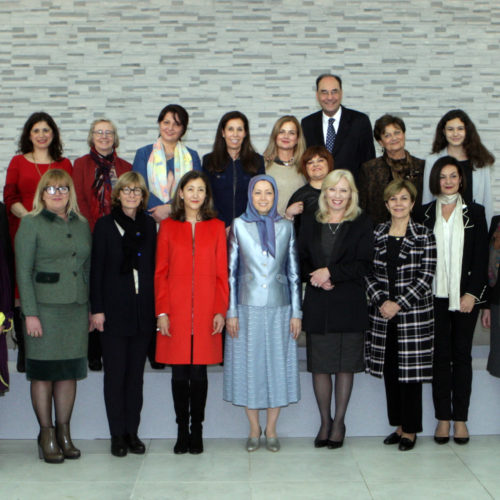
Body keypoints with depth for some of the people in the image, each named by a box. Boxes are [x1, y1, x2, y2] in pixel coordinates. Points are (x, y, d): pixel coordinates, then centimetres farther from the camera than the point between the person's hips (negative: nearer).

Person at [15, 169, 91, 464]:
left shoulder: (82, 225, 12)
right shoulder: (31, 224, -1)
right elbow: (23, 271, -5)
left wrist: (92, 308, 9)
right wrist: (30, 313, -12)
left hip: (77, 308, 4)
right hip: (45, 307, -4)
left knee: (70, 372, 7)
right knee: (43, 373, 2)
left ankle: (64, 432, 18)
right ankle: (47, 435, 12)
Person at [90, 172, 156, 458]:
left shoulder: (149, 225, 9)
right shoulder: (105, 225, 1)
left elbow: (154, 267, 9)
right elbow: (97, 269, -1)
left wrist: (156, 306, 2)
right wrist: (97, 309, -7)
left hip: (143, 310, 3)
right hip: (114, 309, -3)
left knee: (136, 373, 8)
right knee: (115, 373, 1)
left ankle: (133, 432, 16)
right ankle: (118, 435, 11)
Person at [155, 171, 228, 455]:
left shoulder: (217, 227, 8)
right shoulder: (168, 227, 7)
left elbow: (222, 273, 6)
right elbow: (160, 273, 5)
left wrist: (221, 311, -2)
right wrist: (162, 311, -4)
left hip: (206, 312, 0)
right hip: (176, 312, 0)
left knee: (199, 372, 3)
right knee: (179, 372, 4)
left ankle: (197, 431, 14)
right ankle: (182, 431, 15)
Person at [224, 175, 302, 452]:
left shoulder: (286, 227, 5)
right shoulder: (239, 226, 2)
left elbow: (294, 273, 6)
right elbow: (231, 271, 2)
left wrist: (296, 312, 2)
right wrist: (231, 312, -2)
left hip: (279, 308, 1)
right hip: (248, 307, -1)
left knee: (278, 364, 5)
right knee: (249, 364, 4)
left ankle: (271, 428, 19)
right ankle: (254, 429, 19)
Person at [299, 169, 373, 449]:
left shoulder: (363, 225, 2)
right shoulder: (310, 225, 11)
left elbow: (364, 265, -7)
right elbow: (301, 262, 9)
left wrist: (331, 273, -15)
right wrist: (315, 278, -11)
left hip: (349, 305, -2)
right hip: (318, 307, 2)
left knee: (346, 365, 4)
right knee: (319, 365, 5)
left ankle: (339, 422, 17)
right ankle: (325, 421, 20)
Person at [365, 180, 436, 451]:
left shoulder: (424, 235, -2)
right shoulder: (376, 233, 7)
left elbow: (426, 277, -7)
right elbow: (368, 272, 5)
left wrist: (399, 304, -13)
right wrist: (381, 301, -10)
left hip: (414, 314, -3)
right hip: (383, 315, 3)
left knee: (410, 372, 0)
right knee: (389, 370, 8)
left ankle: (410, 429, 12)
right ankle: (398, 424, 21)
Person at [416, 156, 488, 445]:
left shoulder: (475, 213, 6)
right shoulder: (425, 214, 7)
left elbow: (482, 257, 1)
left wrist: (472, 292, -8)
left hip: (466, 296, 0)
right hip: (435, 296, 1)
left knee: (462, 354, 4)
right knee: (440, 355, 2)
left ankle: (461, 418, 11)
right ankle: (443, 418, 10)